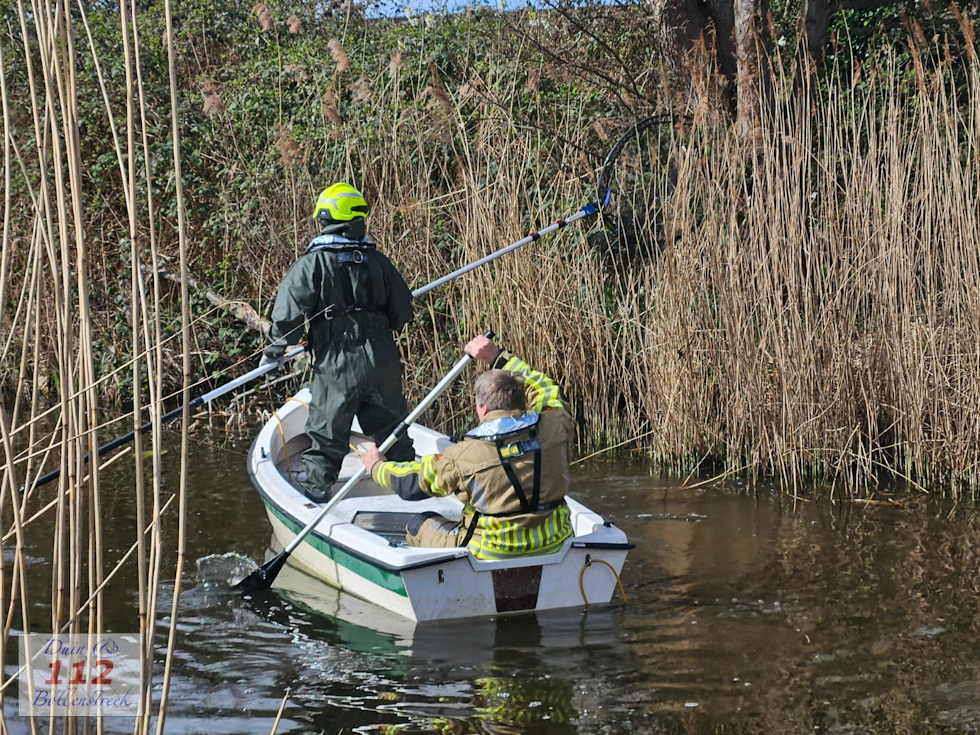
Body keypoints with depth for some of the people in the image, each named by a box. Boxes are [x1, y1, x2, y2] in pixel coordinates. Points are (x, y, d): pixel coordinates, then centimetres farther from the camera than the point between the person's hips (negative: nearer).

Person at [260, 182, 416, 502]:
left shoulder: (310, 265, -8)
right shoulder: (377, 261, 4)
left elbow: (288, 314, -12)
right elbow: (403, 312, 10)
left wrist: (273, 352, 4)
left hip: (336, 367, -3)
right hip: (382, 365, 3)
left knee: (326, 437, 9)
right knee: (392, 430, 19)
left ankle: (315, 492, 12)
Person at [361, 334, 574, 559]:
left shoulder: (465, 456, -19)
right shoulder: (555, 429, -11)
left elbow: (410, 482, -1)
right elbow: (544, 389, 13)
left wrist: (378, 466, 20)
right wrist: (498, 357, 21)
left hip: (493, 555, -5)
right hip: (555, 544, 5)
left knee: (418, 525, 18)